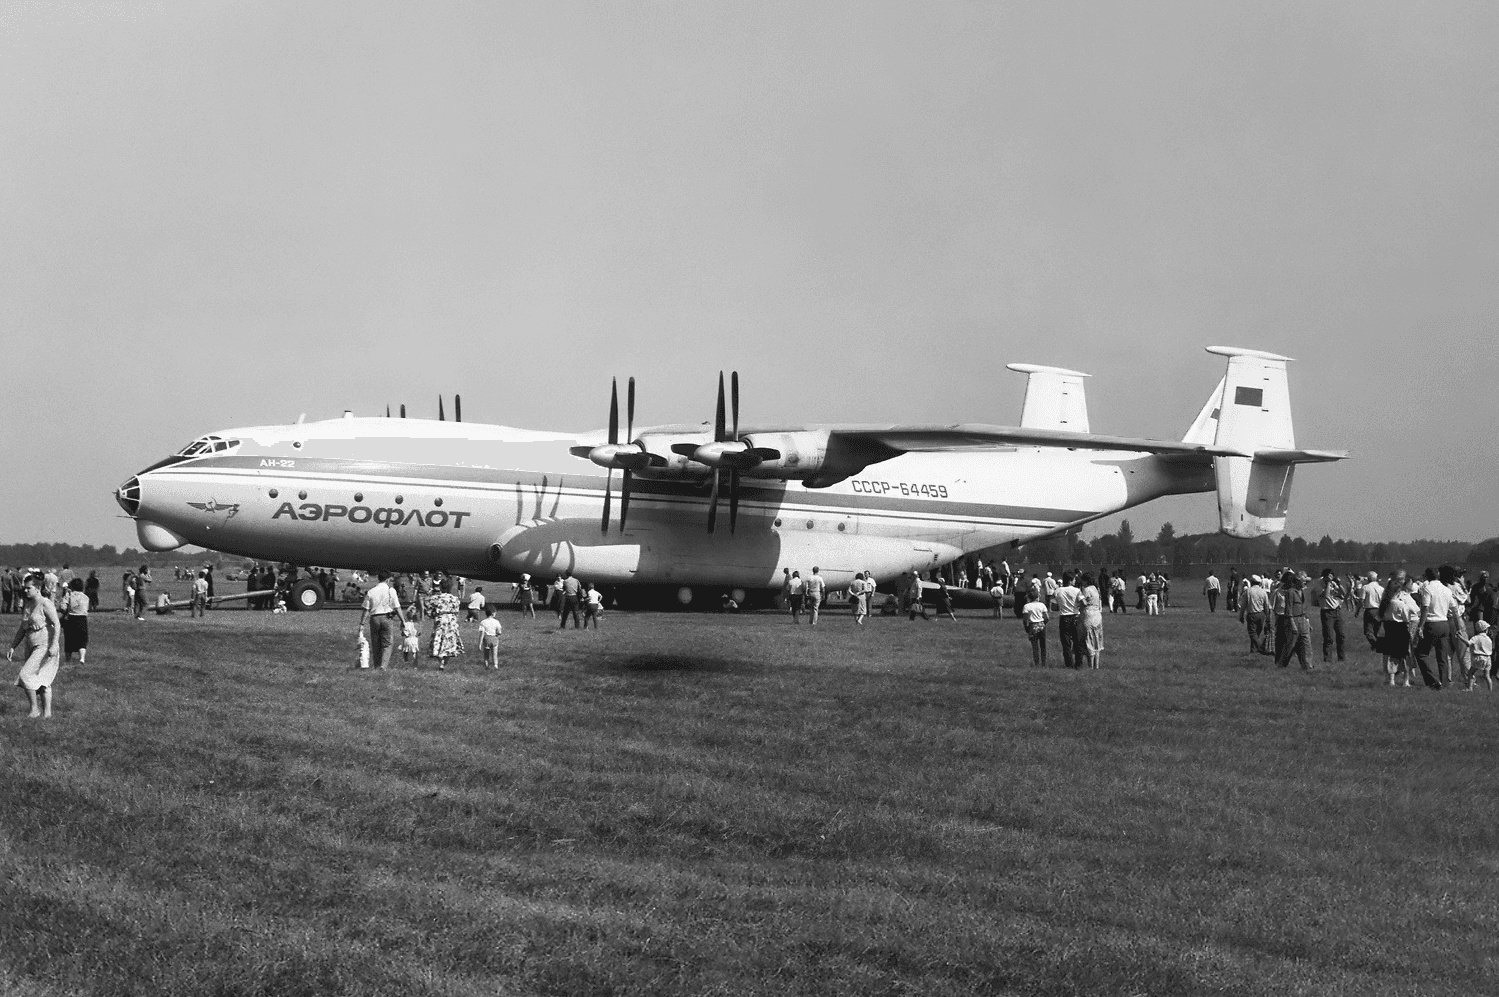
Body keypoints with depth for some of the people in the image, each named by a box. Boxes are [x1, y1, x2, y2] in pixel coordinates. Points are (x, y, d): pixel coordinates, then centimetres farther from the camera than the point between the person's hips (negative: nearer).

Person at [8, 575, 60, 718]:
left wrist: (54, 645, -26)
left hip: (45, 647, -8)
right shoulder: (26, 606, 13)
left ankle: (35, 709, -6)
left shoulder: (45, 604, -11)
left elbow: (57, 625, -17)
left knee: (25, 675, -15)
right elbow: (22, 629, 21)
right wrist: (12, 647, 15)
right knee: (42, 681, 11)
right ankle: (47, 712, 17)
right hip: (31, 648, 8)